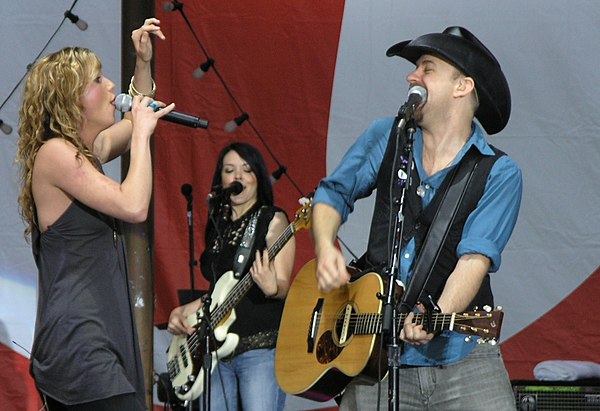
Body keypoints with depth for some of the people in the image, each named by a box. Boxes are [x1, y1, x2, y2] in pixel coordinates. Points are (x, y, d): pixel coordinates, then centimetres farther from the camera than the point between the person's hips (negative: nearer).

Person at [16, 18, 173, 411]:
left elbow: (139, 120, 37)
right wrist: (141, 133, -7)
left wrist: (144, 62, 24)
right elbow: (134, 206, -19)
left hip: (104, 332, 10)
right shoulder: (54, 153, -10)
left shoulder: (86, 150, 17)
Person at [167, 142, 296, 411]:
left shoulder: (272, 220, -1)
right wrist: (184, 312, 11)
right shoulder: (218, 226, 18)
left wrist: (271, 288, -31)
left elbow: (284, 286, -9)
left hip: (261, 347, -7)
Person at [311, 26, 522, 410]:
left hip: (459, 354, -2)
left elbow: (476, 258, -13)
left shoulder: (499, 174, -3)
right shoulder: (386, 138, 8)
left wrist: (436, 318, -30)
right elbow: (334, 192, 18)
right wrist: (325, 247, -2)